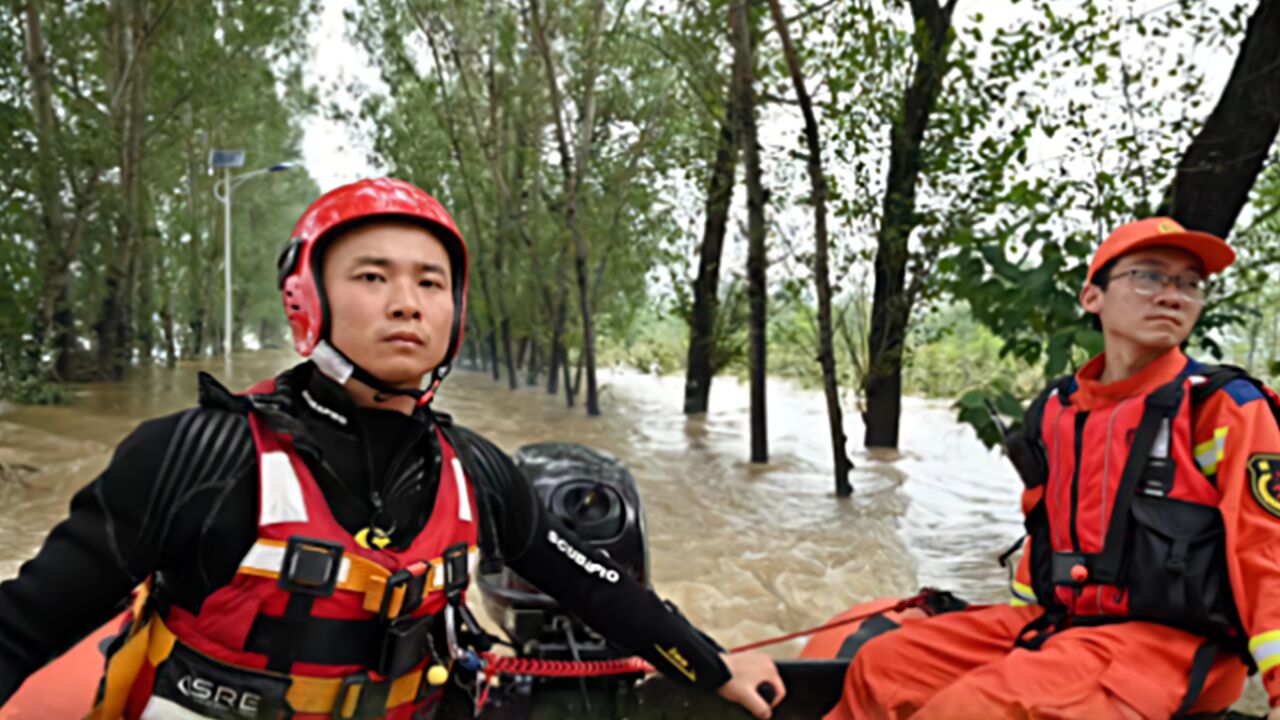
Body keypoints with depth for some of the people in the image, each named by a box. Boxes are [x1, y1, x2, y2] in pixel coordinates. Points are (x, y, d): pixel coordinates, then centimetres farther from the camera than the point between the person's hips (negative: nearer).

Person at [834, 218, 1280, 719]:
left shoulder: (1225, 408, -6)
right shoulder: (1054, 411, 10)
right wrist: (1018, 630, 22)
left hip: (1171, 641, -6)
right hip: (1056, 621, 6)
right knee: (883, 666, -4)